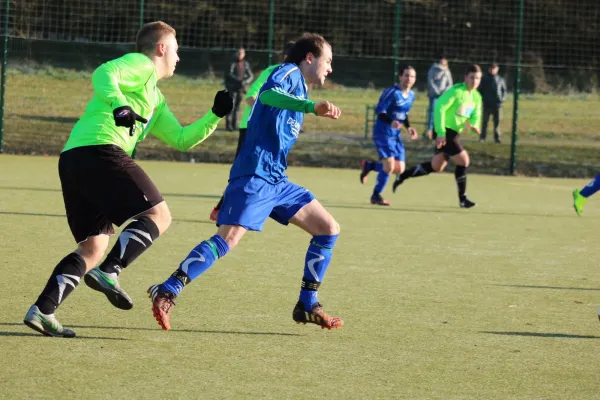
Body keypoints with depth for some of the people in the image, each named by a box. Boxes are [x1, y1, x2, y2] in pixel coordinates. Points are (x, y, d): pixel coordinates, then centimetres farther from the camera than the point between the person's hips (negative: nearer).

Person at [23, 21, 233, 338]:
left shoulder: (155, 99, 33)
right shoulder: (140, 64, 5)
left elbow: (181, 140, 37)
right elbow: (104, 74, -15)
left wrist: (215, 116, 30)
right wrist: (118, 104, -33)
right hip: (100, 151, -10)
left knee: (94, 245, 12)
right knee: (158, 214, -8)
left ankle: (42, 310, 1)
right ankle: (108, 272, -23)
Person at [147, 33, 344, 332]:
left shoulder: (299, 87, 24)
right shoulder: (289, 73, -4)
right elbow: (268, 94, -29)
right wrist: (312, 106, -43)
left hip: (277, 181, 10)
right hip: (254, 175, -10)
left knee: (328, 229, 7)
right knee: (228, 237, -23)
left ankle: (307, 306, 11)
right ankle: (166, 293, -22)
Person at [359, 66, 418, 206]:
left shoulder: (411, 96, 8)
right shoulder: (392, 92, -16)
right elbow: (379, 110, -19)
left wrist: (409, 127, 6)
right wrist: (391, 122, -35)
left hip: (396, 134, 8)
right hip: (383, 132, -8)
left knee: (399, 169, 4)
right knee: (389, 165, -16)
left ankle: (369, 165, 26)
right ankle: (376, 196, 4)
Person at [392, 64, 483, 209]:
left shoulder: (476, 97, 8)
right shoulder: (457, 91, -17)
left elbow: (476, 115, 11)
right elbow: (439, 108, -22)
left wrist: (475, 125, -15)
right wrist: (441, 133, -26)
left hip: (454, 132, 9)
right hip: (444, 131, -9)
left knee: (436, 166, 13)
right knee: (463, 159, -14)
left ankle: (402, 177, 26)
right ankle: (462, 199, -4)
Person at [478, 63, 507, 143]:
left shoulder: (500, 79, 9)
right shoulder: (484, 78, 4)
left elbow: (504, 90, 14)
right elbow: (480, 89, 7)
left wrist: (503, 98, -1)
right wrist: (482, 98, -5)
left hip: (497, 104, 1)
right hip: (487, 104, -1)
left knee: (497, 121, 1)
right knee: (485, 121, 1)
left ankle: (497, 137, 5)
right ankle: (482, 137, 6)